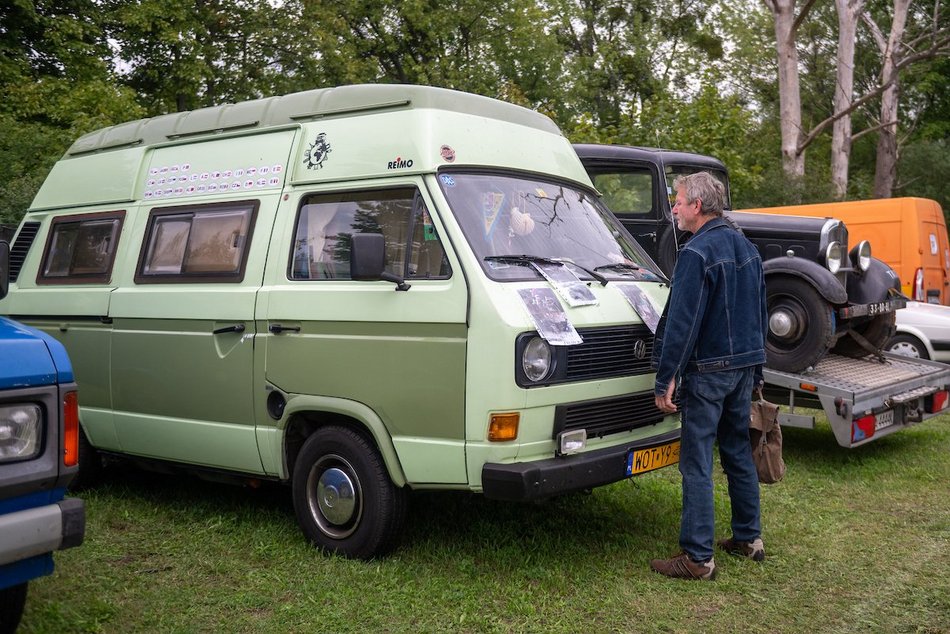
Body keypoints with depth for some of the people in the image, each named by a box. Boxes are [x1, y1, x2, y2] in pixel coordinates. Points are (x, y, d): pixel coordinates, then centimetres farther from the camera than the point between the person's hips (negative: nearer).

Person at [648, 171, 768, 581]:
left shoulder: (697, 253, -16)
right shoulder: (747, 249, 12)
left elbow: (682, 321, -20)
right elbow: (760, 313, 19)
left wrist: (666, 378, -18)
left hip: (707, 370, -9)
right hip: (745, 365, 9)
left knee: (696, 462, -4)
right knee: (738, 452, 18)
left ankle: (697, 557, -1)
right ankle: (749, 538, 28)